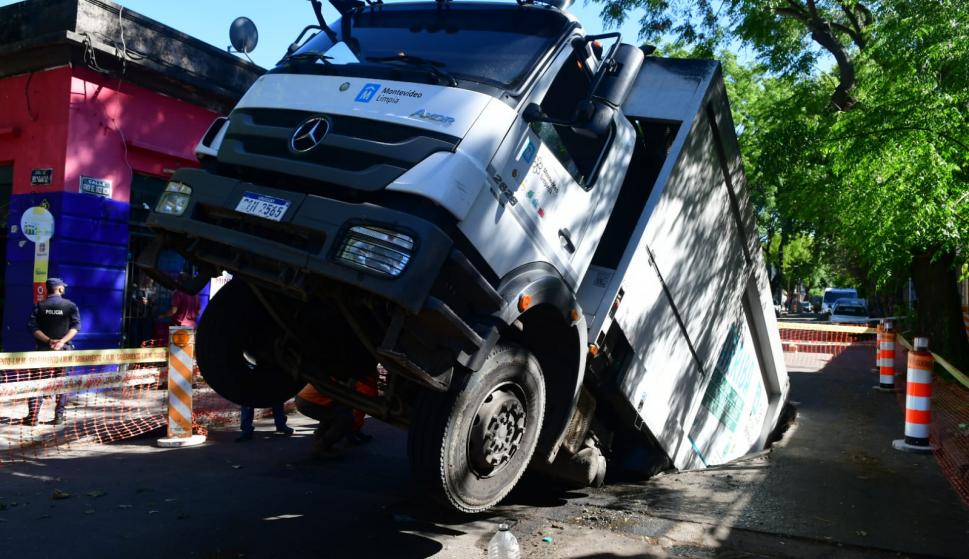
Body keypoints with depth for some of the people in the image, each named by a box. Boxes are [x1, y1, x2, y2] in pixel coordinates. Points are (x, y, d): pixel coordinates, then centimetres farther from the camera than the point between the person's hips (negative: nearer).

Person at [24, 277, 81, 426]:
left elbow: (33, 327, -8)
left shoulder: (39, 306, 2)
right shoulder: (70, 306, 0)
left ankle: (33, 416, -3)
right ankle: (59, 416, 7)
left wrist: (49, 340, -12)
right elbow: (76, 326, -11)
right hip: (64, 350, 0)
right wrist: (62, 341, -17)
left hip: (44, 349, 0)